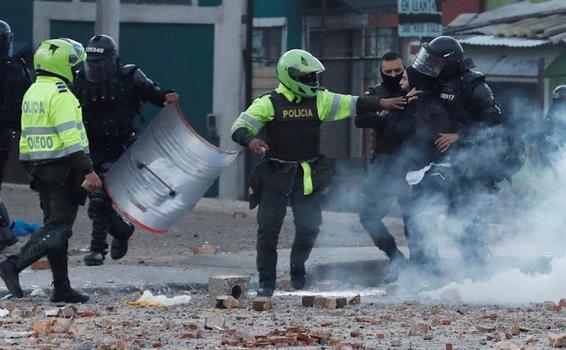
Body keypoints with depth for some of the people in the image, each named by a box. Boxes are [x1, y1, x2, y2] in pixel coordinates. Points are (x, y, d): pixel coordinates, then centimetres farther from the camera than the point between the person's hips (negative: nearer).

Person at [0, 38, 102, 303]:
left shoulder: (32, 93, 14)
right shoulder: (60, 94, -15)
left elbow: (27, 137, 18)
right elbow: (70, 137, -21)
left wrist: (29, 168, 23)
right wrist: (87, 171, -22)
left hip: (39, 168, 9)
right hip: (63, 169, -9)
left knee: (54, 227, 12)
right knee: (58, 229, -8)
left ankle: (62, 288, 13)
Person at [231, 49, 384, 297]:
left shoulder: (319, 100, 6)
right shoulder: (269, 103, -6)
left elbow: (351, 105, 5)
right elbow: (239, 127, -12)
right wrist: (250, 141, -34)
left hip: (307, 176, 3)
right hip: (276, 174, -3)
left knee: (309, 225, 0)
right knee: (268, 227, -4)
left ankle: (298, 272, 23)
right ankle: (266, 281, 6)